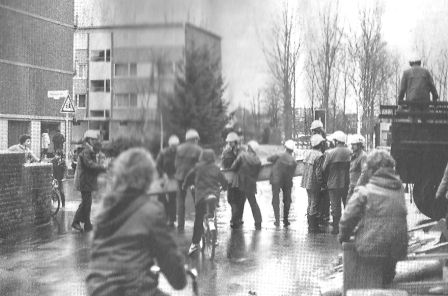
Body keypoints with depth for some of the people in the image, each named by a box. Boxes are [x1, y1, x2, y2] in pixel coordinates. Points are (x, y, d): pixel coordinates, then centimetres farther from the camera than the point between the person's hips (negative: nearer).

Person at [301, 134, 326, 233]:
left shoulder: (307, 153, 5)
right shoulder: (319, 156, -19)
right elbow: (319, 172, -20)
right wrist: (321, 184, -12)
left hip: (307, 182, 8)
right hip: (314, 184, -8)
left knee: (310, 204, 18)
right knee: (314, 205, 0)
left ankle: (310, 225, 26)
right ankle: (313, 227, 5)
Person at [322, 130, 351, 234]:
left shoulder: (330, 153, -12)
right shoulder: (349, 152, -4)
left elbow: (324, 168, -6)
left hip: (334, 183, -3)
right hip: (347, 183, 3)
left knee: (335, 206, 5)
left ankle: (335, 227, 6)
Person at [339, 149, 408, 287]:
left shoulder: (363, 192, -11)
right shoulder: (399, 190, 5)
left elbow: (348, 219, -8)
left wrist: (343, 236, 12)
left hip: (371, 251, -5)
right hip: (398, 251, 6)